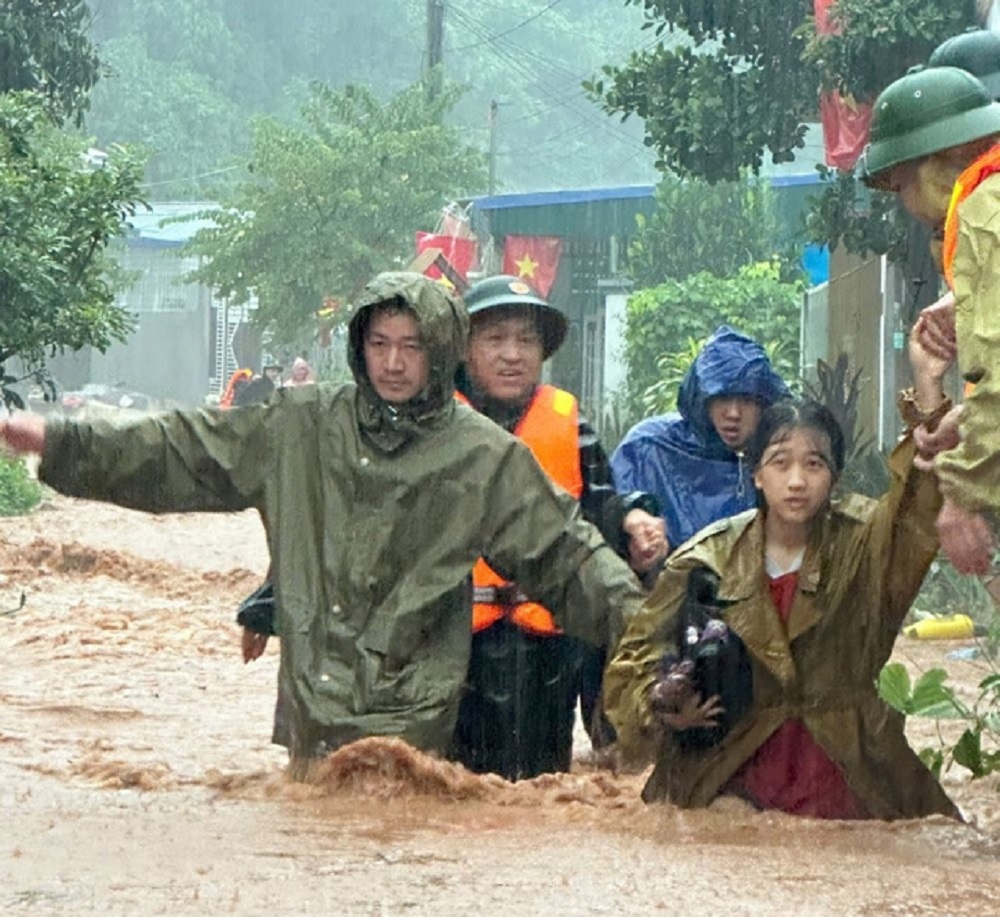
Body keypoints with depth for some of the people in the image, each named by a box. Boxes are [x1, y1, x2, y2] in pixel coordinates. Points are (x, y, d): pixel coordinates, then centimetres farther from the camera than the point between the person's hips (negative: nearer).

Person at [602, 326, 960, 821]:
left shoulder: (862, 542, 2)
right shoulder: (707, 560, 1)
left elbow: (921, 506, -18)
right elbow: (634, 664, 6)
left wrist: (929, 391, -32)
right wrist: (663, 708, -17)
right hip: (727, 775, 0)